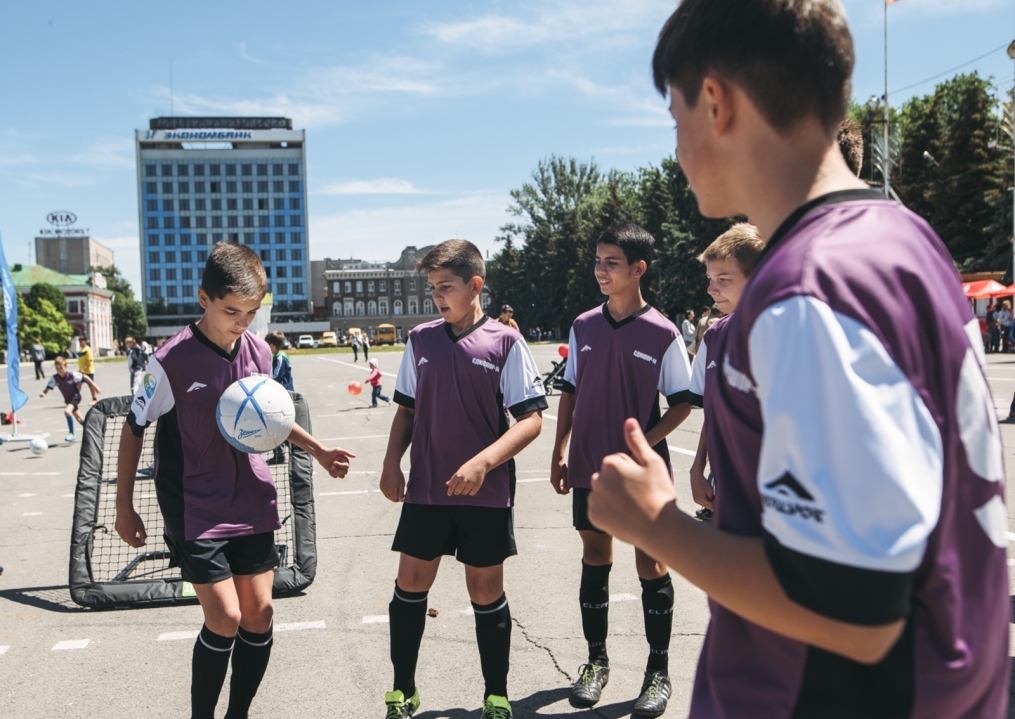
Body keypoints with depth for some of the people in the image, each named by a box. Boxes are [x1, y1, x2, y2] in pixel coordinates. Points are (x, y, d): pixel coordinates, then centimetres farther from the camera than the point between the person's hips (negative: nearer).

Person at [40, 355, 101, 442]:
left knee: (67, 411, -29)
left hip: (75, 397, -6)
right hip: (67, 400, 6)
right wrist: (43, 393, -40)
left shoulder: (72, 375, -24)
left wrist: (95, 386, -10)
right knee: (79, 419, 17)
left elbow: (86, 378, -13)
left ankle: (71, 434, -19)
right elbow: (47, 389, -18)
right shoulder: (54, 378, -14)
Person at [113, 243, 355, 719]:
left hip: (251, 502, 5)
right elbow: (134, 428, -4)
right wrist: (124, 506, 0)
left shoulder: (260, 352, 0)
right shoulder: (172, 361, -15)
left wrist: (317, 449, 7)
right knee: (225, 618, -10)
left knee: (259, 614, 5)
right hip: (195, 509, -5)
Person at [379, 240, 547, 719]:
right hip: (425, 488, 3)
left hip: (486, 492, -3)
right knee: (411, 582, 9)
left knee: (486, 590, 8)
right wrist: (391, 463, 1)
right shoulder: (420, 339, 5)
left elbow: (531, 418, -10)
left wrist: (482, 463, -21)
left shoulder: (505, 342, -7)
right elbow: (407, 409, 13)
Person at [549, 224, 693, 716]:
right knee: (594, 558, 13)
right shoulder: (584, 327, 4)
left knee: (651, 566, 4)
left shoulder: (662, 334, -8)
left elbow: (682, 404, -5)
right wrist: (559, 452, 5)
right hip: (588, 468, 4)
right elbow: (570, 391, 10)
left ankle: (658, 673, 19)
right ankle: (596, 662, 29)